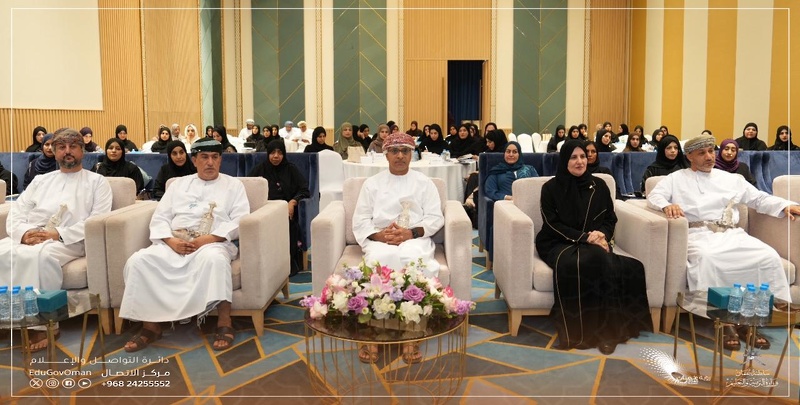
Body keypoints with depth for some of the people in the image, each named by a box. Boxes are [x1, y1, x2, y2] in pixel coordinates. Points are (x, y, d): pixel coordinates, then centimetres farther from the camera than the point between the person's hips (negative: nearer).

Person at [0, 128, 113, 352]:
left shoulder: (97, 181, 10)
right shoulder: (40, 180, 25)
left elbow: (98, 221, -4)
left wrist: (59, 234, -17)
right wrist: (25, 232, -9)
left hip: (68, 242, -5)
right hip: (29, 238, 5)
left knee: (42, 254, -37)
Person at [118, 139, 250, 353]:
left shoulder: (233, 185, 12)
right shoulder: (179, 184, 22)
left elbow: (240, 221, -2)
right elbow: (159, 218, 12)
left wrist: (209, 238, -16)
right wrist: (171, 240, -9)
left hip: (213, 243, -3)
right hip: (175, 243, 4)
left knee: (214, 259, -39)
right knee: (139, 260, -23)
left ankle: (224, 324, -31)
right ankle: (150, 326, -15)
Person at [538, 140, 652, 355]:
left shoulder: (598, 185, 13)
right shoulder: (551, 188, 2)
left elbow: (611, 218, 13)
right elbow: (553, 224, -5)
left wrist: (602, 234, -10)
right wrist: (585, 237, -16)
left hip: (594, 244, 3)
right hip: (559, 244, -2)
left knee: (600, 260, -35)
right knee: (594, 260, -36)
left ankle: (607, 326, -26)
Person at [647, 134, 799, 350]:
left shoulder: (730, 178, 25)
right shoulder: (676, 179, 15)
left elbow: (759, 198, 23)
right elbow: (654, 195, 3)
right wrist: (667, 205, -21)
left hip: (731, 234, 4)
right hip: (699, 235, -4)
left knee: (769, 256, -23)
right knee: (706, 258, -39)